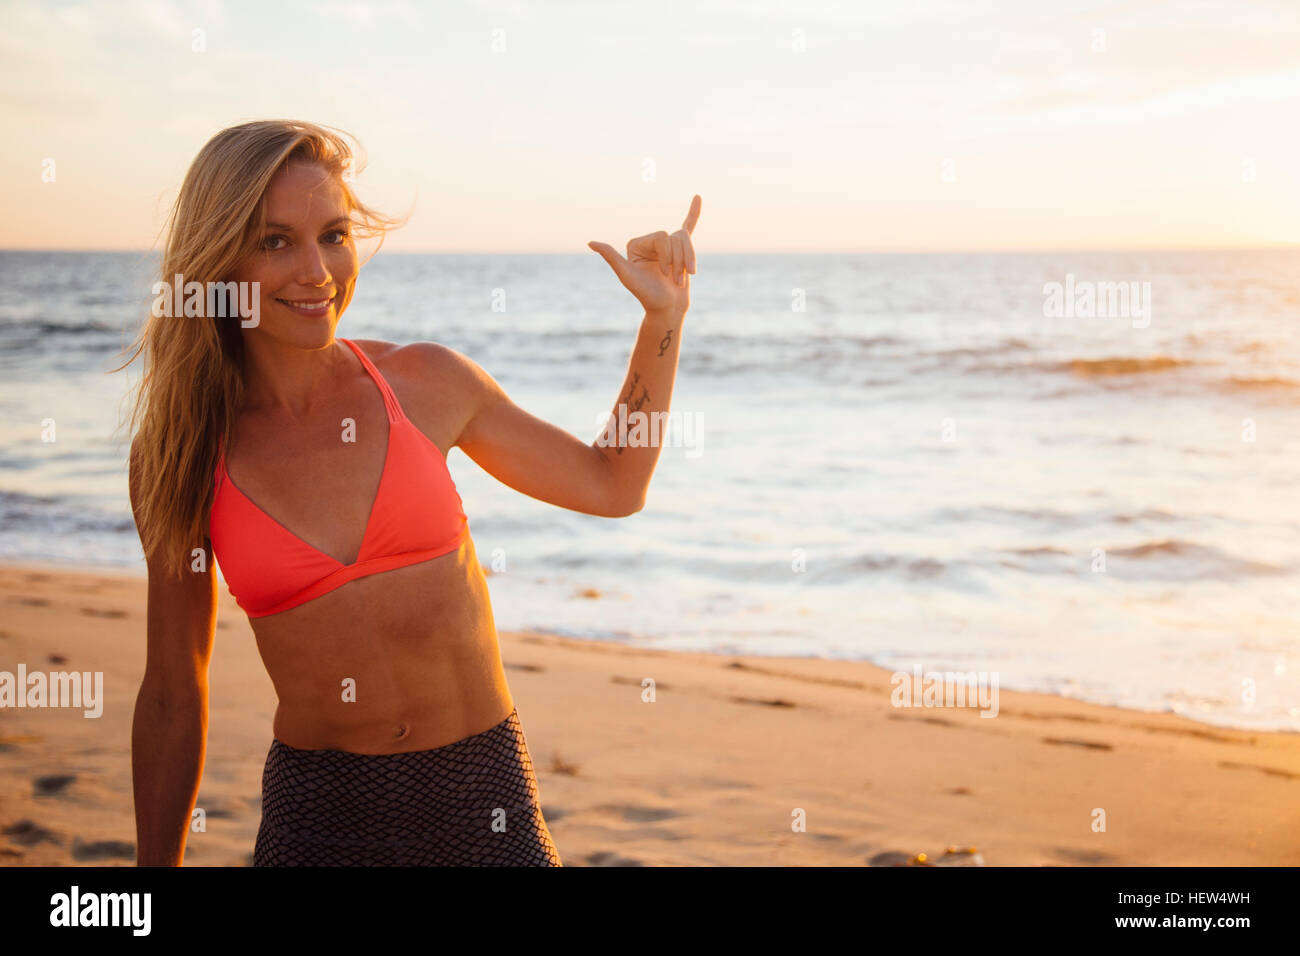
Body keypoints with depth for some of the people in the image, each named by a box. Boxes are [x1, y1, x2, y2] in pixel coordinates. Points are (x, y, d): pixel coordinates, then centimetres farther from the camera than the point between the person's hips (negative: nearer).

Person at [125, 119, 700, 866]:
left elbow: (612, 485, 10)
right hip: (317, 811, -1)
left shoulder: (425, 383, -4)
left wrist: (665, 316, 2)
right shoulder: (178, 454, -5)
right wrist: (156, 861, 5)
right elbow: (172, 700, 3)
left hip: (483, 798, 1)